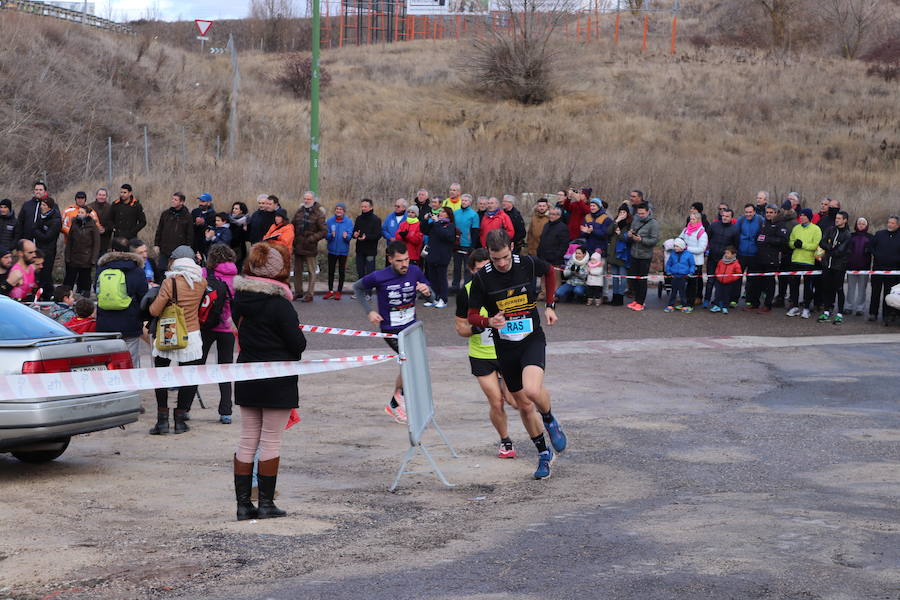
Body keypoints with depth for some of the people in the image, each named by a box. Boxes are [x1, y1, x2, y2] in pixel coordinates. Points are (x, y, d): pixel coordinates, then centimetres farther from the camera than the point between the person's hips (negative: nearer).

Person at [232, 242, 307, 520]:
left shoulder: (240, 298, 1)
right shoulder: (280, 305, -18)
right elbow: (298, 344, -13)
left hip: (246, 379, 6)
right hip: (277, 381, -6)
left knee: (247, 440, 12)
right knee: (271, 441, 3)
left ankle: (243, 503, 12)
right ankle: (266, 504, 7)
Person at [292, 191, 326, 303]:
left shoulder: (319, 214, -7)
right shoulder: (299, 212, 10)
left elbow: (323, 231, -10)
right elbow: (293, 226, 17)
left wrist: (311, 239, -18)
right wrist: (293, 239, 5)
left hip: (310, 247, -6)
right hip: (298, 246, 6)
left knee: (311, 271, 1)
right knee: (297, 270, 13)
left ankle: (310, 293, 7)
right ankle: (298, 291, 24)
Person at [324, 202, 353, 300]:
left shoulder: (349, 221, -4)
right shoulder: (330, 221, -1)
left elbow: (350, 236, -9)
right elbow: (326, 236, -3)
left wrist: (346, 236, -31)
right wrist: (331, 235, -24)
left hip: (343, 250, -1)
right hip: (332, 249, 1)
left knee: (341, 271, 5)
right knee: (331, 271, 7)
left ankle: (339, 291, 13)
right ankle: (330, 291, 16)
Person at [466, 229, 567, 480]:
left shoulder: (529, 264, -10)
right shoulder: (482, 278, -12)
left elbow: (550, 272, 15)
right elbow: (472, 316, -3)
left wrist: (550, 306, 10)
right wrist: (489, 321, -24)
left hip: (532, 339, -2)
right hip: (505, 346, 2)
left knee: (532, 390, -28)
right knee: (523, 405, 10)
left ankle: (550, 421, 6)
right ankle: (544, 454, 30)